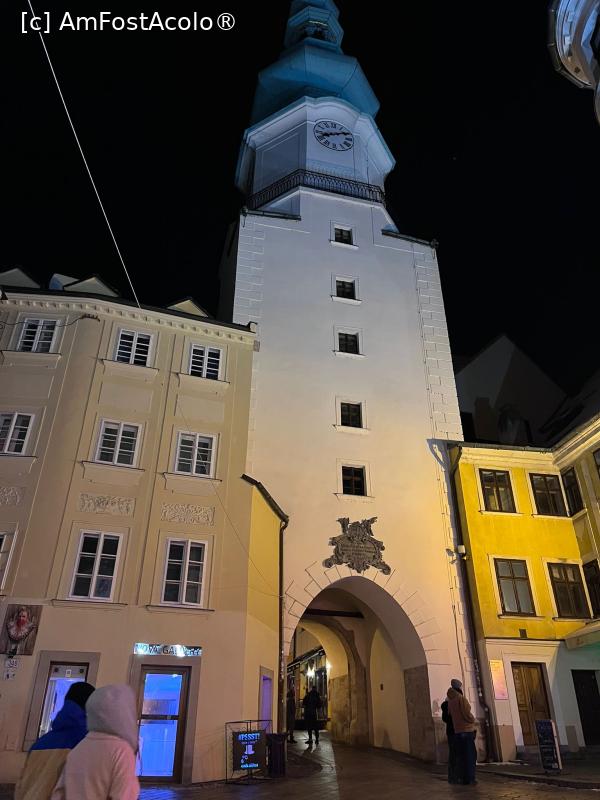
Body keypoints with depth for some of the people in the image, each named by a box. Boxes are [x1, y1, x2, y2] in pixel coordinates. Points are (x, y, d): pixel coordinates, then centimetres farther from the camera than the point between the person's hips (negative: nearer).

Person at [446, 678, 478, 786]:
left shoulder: (450, 701, 8)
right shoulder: (461, 698, -14)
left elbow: (450, 715, 9)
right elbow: (466, 713, -17)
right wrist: (473, 720, 2)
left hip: (457, 731, 6)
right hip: (467, 729, -6)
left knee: (461, 755, 12)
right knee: (471, 755, 0)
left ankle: (462, 777, 13)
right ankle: (470, 778, -2)